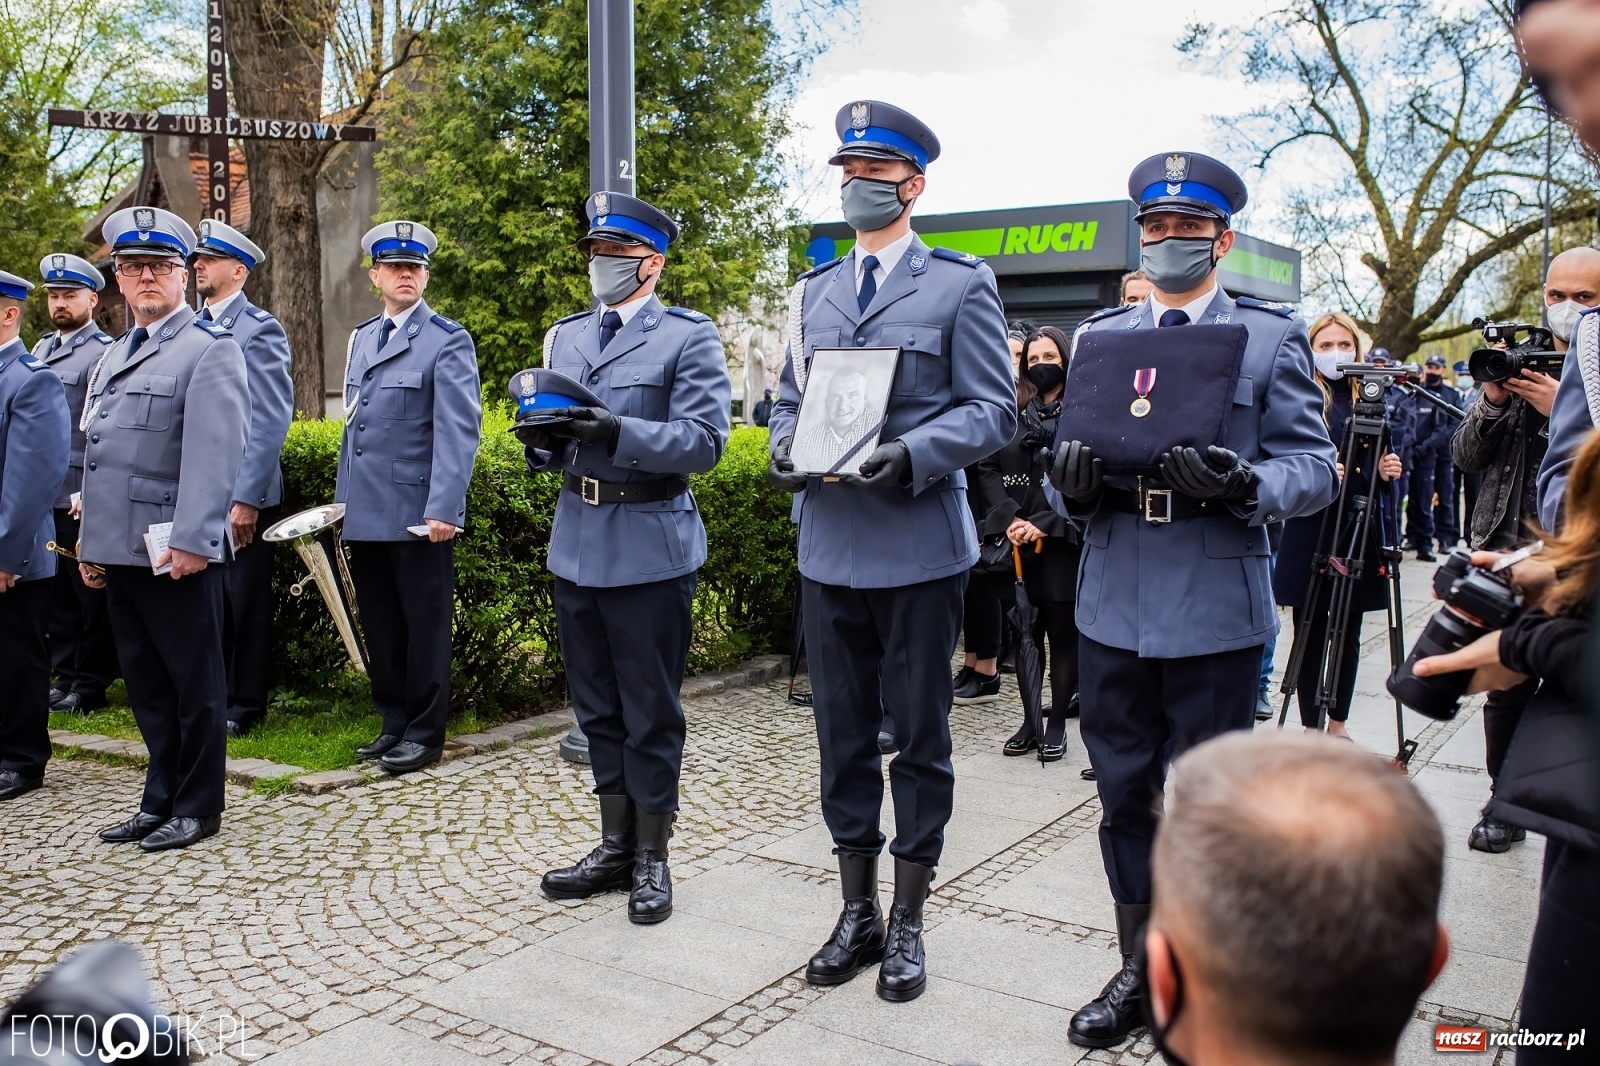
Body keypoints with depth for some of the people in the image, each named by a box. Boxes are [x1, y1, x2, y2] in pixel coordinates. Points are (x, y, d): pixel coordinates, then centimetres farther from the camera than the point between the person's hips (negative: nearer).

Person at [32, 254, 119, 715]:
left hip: (81, 500, -7)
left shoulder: (104, 353, -7)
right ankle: (65, 679, 22)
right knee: (56, 594, 13)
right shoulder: (42, 349, 16)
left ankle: (90, 686, 10)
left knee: (90, 595, 1)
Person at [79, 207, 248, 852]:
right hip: (119, 552, 8)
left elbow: (214, 454, -17)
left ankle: (197, 809, 14)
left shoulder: (210, 349, -6)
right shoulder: (114, 356, 20)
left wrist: (191, 539, -24)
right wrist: (91, 544, 17)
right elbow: (98, 456, 21)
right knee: (146, 686, 15)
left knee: (194, 686, 3)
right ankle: (160, 801, 26)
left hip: (177, 554, -8)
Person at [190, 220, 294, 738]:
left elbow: (270, 421, -13)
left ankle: (245, 706, 14)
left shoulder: (259, 330, -7)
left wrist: (247, 498, -18)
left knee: (245, 602, 3)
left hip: (240, 495, -6)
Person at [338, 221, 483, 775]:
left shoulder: (448, 340, -6)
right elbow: (354, 423, 19)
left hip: (417, 514, -6)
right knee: (380, 625, 13)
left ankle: (424, 733, 13)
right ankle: (394, 722, 25)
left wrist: (443, 508, -20)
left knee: (424, 625, 3)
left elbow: (458, 430, -13)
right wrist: (342, 499, 16)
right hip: (364, 514, 6)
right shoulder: (361, 337, 15)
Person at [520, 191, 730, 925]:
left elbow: (703, 441, -15)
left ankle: (652, 859, 17)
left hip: (649, 547, -6)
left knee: (650, 712, 4)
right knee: (597, 707, 14)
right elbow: (555, 448, 16)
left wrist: (618, 433, -26)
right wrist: (543, 440, -7)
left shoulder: (688, 338, -5)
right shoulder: (565, 337, 15)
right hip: (578, 541, 6)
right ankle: (616, 845, 28)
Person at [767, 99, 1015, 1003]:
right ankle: (858, 912, 27)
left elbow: (993, 410, -6)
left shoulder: (961, 283, 0)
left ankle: (909, 923, 21)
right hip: (830, 545, 5)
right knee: (844, 738, 12)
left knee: (920, 737, 6)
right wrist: (785, 446, -5)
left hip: (920, 547, -4)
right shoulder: (814, 292, 14)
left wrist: (913, 455, -22)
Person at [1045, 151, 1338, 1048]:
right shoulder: (1098, 336, 13)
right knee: (1124, 792, 12)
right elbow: (1075, 454, 14)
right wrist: (1072, 480, -10)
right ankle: (1140, 967, 29)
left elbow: (1315, 470, -3)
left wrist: (1244, 484, -23)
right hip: (1113, 605, 4)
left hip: (1215, 611, -3)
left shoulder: (1273, 337, 2)